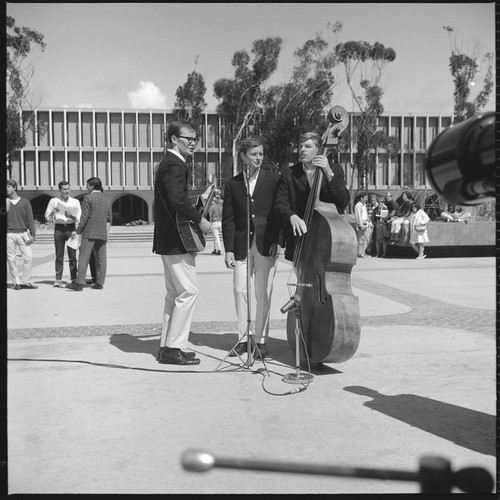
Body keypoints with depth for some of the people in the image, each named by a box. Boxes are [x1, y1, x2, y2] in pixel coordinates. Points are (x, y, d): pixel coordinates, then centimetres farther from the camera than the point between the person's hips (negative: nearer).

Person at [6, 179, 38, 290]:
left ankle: (24, 281, 2)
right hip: (9, 234, 0)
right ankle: (16, 282, 9)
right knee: (11, 259, -1)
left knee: (28, 257, -7)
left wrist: (33, 234, -1)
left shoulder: (25, 202, 8)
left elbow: (30, 219, 6)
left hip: (22, 233, 0)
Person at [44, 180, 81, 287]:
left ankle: (74, 279, -1)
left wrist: (75, 230, -9)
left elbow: (79, 219, 6)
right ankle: (58, 279, 2)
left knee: (72, 255, -4)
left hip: (71, 228, 0)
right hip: (59, 228, 0)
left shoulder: (75, 202, 8)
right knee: (59, 255, -1)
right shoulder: (54, 201, 7)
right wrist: (53, 212, -10)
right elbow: (47, 217, 9)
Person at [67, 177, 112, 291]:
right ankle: (99, 283, 6)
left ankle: (79, 283, -7)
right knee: (100, 259, 6)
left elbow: (84, 216, -10)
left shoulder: (88, 198, -6)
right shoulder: (107, 200, 13)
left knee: (84, 258, -5)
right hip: (102, 233, 6)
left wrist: (79, 229, 0)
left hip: (89, 232, -6)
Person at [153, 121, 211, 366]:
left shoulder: (168, 163, 18)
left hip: (168, 240, 11)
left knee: (174, 292, 14)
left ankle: (167, 346, 19)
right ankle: (174, 348, -2)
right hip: (177, 240, -11)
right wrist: (200, 219, -19)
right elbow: (178, 199, -29)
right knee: (188, 290, -7)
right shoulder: (174, 165, -15)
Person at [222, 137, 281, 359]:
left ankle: (261, 341, 12)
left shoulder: (274, 179, 5)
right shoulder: (232, 184, 9)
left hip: (266, 244, -2)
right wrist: (228, 249, 0)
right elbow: (228, 219, 7)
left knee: (263, 294, 2)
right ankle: (243, 339, 13)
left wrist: (276, 241, -7)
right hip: (241, 245, 2)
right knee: (240, 290, 1)